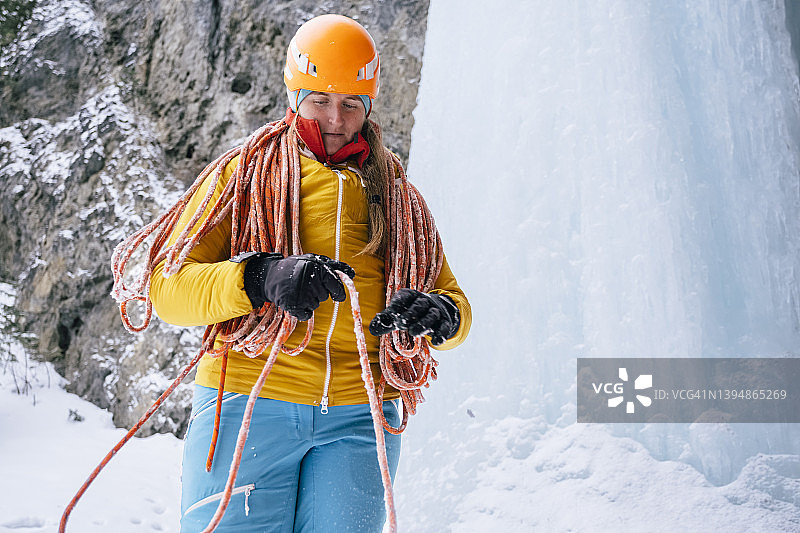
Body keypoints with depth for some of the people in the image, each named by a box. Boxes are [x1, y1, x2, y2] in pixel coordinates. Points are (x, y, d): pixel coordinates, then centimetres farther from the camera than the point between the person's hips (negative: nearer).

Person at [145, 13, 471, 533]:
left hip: (359, 418, 2)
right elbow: (168, 287, -2)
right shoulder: (243, 173, 8)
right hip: (248, 403, -2)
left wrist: (442, 316, -11)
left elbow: (454, 301, 14)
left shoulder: (396, 196, 16)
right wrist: (260, 279, -21)